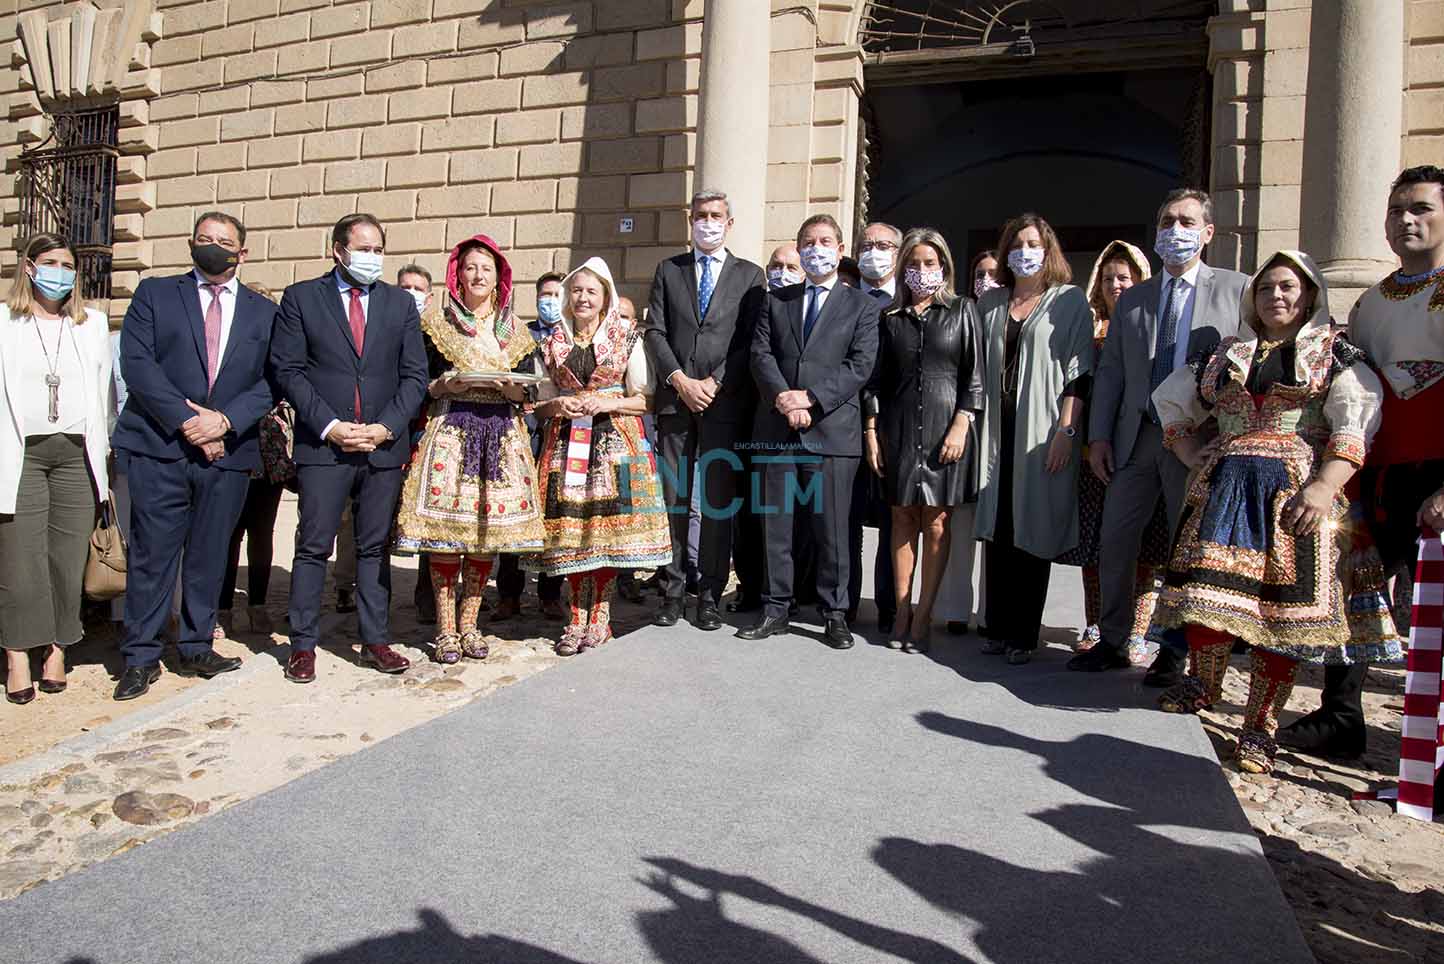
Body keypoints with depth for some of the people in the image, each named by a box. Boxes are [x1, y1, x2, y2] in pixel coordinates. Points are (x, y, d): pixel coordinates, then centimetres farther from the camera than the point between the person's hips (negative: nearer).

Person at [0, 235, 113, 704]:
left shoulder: (93, 324, 15)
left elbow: (103, 391, 12)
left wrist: (102, 454, 7)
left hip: (76, 453, 2)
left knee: (68, 556, 1)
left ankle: (58, 649, 10)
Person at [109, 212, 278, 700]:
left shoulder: (264, 311, 12)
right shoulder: (155, 293, 9)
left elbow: (273, 380, 4)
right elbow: (136, 362, -3)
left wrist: (226, 419, -11)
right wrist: (186, 420, -12)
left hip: (228, 449, 2)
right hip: (159, 445, -1)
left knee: (210, 556, 9)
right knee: (152, 555, 1)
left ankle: (195, 648, 22)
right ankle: (140, 657, 12)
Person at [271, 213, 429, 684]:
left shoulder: (400, 302, 11)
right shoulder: (300, 297, 5)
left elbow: (415, 375, 7)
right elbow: (288, 370, -1)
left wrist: (386, 427, -6)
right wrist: (329, 426, -11)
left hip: (384, 444, 2)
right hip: (323, 446, -2)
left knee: (375, 548, 8)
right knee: (313, 547, 1)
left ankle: (375, 641, 15)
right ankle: (303, 644, 12)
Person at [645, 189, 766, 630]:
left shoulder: (749, 275, 10)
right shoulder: (668, 271, 15)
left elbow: (750, 342, 1)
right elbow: (655, 332, 6)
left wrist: (713, 383, -9)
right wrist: (681, 380, -7)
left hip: (725, 401, -2)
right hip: (675, 399, 2)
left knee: (718, 501, -1)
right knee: (672, 498, 3)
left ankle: (710, 594, 6)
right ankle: (672, 590, 10)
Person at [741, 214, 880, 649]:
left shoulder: (862, 306, 8)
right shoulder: (775, 301, 16)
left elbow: (860, 365, -4)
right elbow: (760, 354, 4)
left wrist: (810, 398, -14)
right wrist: (782, 397, -13)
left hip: (832, 429, -2)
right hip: (777, 429, 3)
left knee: (832, 528, 2)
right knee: (775, 524, 7)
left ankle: (834, 614, 14)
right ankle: (776, 609, 17)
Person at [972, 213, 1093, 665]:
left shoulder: (1069, 300, 3)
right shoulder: (991, 302, 15)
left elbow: (1079, 371, -4)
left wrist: (1066, 430, -13)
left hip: (1041, 436, -4)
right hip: (996, 431, 4)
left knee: (1033, 532, 0)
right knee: (996, 531, 5)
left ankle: (1023, 634, 8)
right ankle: (998, 628, 14)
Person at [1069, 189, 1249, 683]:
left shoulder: (1235, 289, 3)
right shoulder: (1132, 299, 13)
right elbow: (1110, 372, 11)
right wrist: (1098, 436, 4)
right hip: (1136, 439, 4)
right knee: (1115, 543, 5)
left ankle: (1175, 652, 18)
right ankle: (1112, 642, 19)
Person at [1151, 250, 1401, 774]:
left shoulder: (1336, 355, 10)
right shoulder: (1223, 356, 20)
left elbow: (1354, 429, -2)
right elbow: (1170, 406, 27)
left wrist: (1324, 486, -18)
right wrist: (1197, 459, 12)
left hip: (1298, 494, -2)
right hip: (1224, 490, 3)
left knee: (1282, 600, -6)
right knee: (1212, 584, -14)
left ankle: (1260, 726, 0)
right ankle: (1203, 682, 4)